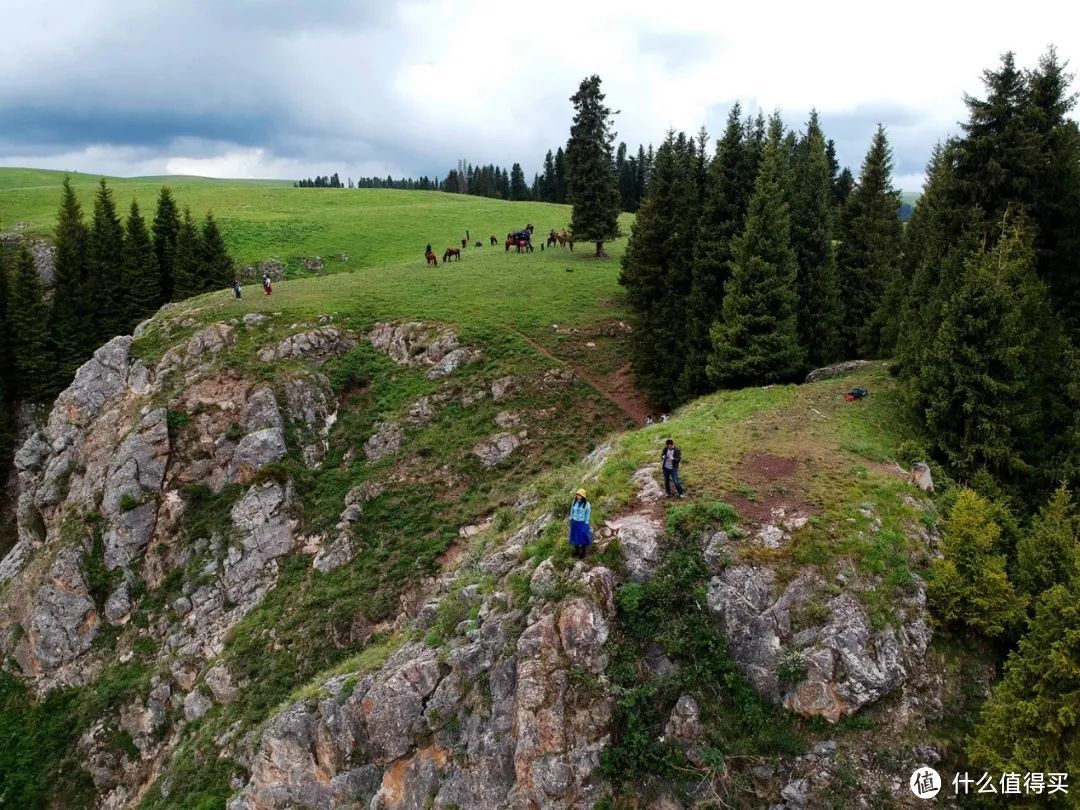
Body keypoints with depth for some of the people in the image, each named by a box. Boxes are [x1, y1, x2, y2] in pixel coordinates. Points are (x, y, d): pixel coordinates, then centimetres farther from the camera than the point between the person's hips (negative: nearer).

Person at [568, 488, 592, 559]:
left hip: (582, 523, -4)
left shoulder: (586, 504, -17)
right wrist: (571, 520, 8)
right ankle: (577, 551, 34)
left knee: (583, 538, 7)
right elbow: (572, 511, 8)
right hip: (574, 522, 5)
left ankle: (583, 553, 24)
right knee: (575, 537, 15)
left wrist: (586, 524, -9)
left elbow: (588, 514, -10)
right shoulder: (574, 502, -4)